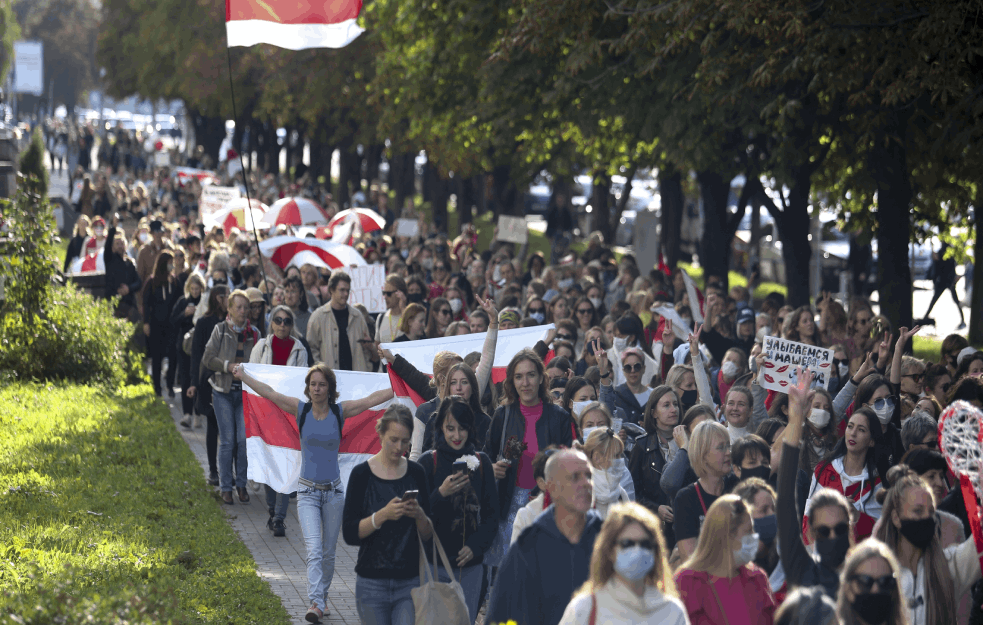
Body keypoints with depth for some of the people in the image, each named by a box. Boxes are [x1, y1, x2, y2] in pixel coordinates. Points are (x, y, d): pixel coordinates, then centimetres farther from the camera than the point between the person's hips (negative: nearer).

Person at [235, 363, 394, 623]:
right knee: (314, 550, -15)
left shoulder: (340, 411, -2)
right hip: (308, 491, -1)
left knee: (328, 552, 10)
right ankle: (315, 603, -23)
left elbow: (373, 399, -2)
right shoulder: (301, 409, -2)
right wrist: (243, 375, 0)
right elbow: (269, 392, -1)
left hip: (333, 491, 1)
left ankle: (322, 598, 28)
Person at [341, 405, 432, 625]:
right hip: (372, 582, -1)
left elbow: (428, 535, 6)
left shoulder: (416, 473, 4)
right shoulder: (362, 474, -4)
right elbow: (349, 534, -9)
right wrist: (382, 515, -23)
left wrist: (419, 515, -14)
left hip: (410, 582, 1)